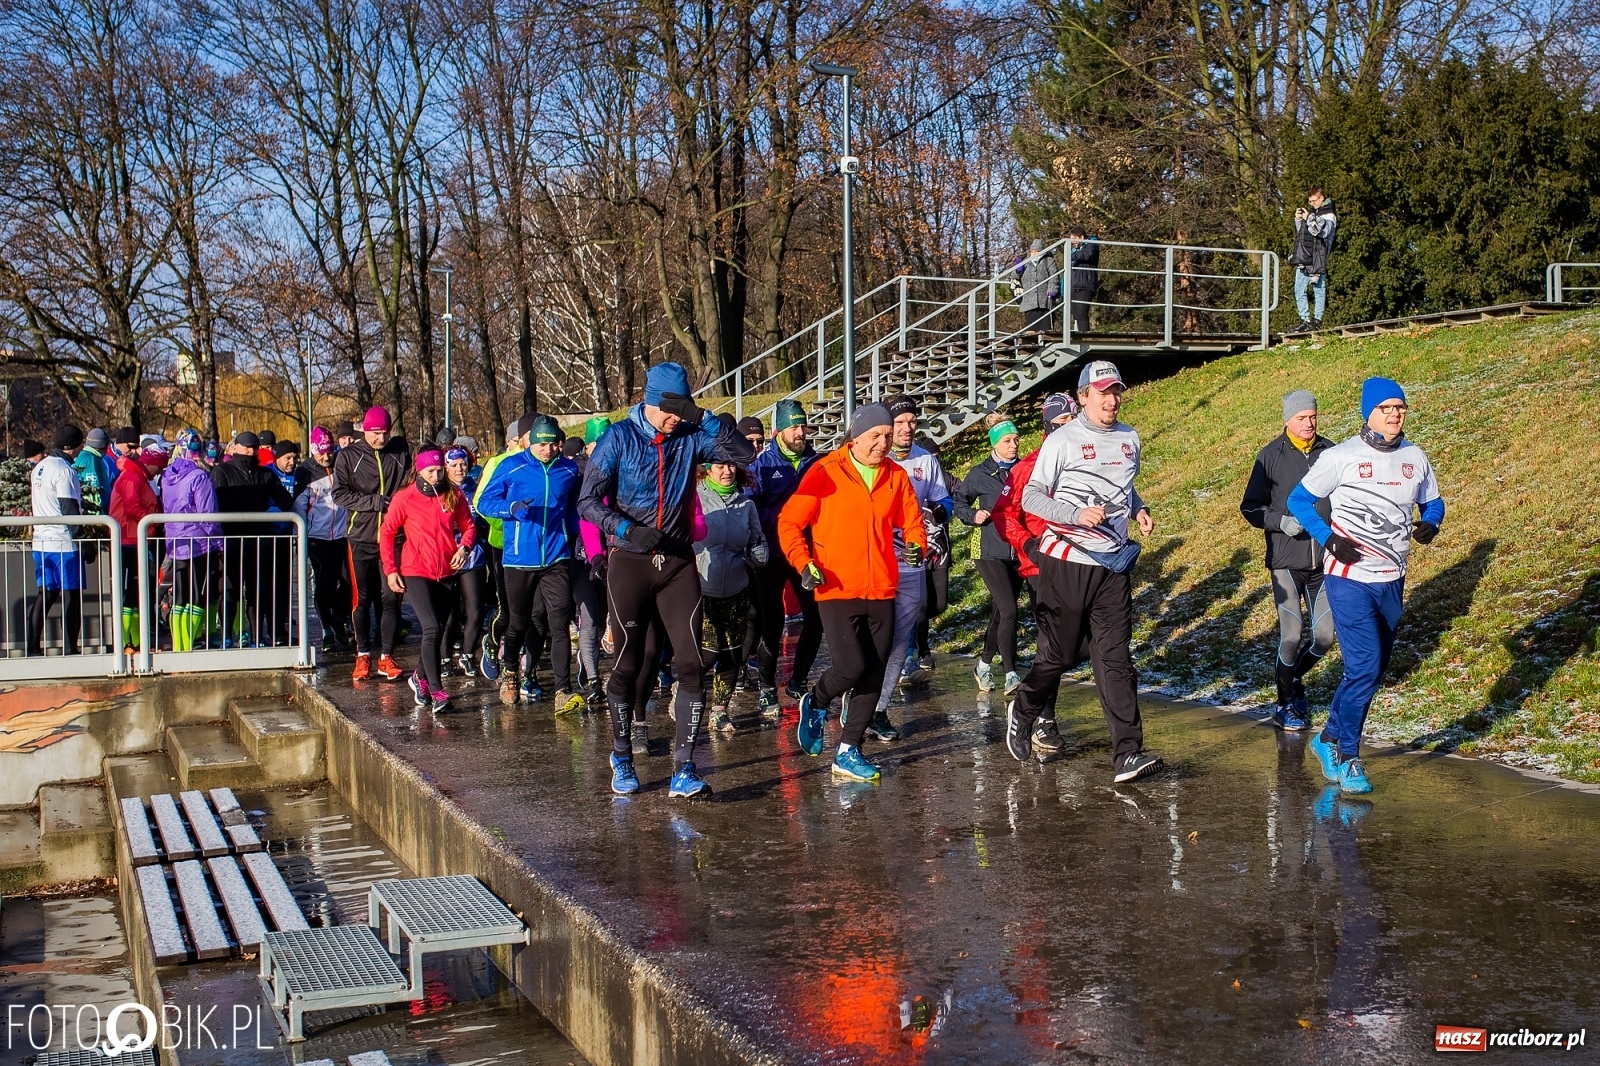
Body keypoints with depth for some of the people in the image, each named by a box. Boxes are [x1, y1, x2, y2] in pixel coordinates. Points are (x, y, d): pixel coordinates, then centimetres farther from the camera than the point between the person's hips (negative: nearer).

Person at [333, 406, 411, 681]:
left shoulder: (401, 452, 6)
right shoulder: (348, 456, 1)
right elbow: (339, 494, -5)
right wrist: (375, 502, -15)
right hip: (361, 537, -1)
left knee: (390, 598, 0)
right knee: (362, 599, 5)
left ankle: (386, 656, 8)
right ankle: (363, 655, 16)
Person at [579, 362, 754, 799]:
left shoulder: (690, 437, 3)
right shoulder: (620, 437, -4)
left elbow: (742, 452, -7)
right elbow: (588, 500, -5)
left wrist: (703, 418, -17)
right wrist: (627, 530, -20)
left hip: (678, 563, 2)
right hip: (629, 562, -2)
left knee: (691, 662, -9)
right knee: (629, 662, 7)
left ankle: (683, 768, -7)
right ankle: (622, 759, 24)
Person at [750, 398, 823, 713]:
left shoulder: (816, 462, 4)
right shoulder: (762, 465, -6)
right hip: (772, 555, -3)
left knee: (816, 619, 3)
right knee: (772, 622, 2)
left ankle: (798, 681, 22)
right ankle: (766, 687, 16)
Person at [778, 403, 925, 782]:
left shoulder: (896, 476, 8)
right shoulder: (825, 473, -5)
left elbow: (911, 520, 14)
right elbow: (789, 522, -3)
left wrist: (915, 543, -8)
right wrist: (803, 563, -15)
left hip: (881, 591, 5)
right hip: (837, 591, -5)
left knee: (874, 675, 4)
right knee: (851, 667, -16)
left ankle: (849, 751, 15)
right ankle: (815, 703, 17)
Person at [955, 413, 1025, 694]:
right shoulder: (980, 474, -3)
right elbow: (959, 501, 8)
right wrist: (973, 516, -10)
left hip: (1018, 552, 4)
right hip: (991, 552, -4)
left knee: (1000, 613, 12)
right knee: (1009, 611, -15)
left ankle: (984, 665, 31)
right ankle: (1011, 674, -8)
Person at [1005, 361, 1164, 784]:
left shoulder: (1129, 439, 13)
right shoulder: (1062, 441, -6)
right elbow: (1031, 497, -8)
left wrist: (1138, 509, 8)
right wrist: (1077, 514, -22)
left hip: (1113, 564, 4)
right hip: (1067, 562, -4)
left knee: (1115, 658, -3)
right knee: (1056, 654, 4)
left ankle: (1127, 754, -8)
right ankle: (1022, 714, 32)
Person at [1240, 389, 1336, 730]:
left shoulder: (1331, 453, 3)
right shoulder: (1271, 456, -3)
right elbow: (1249, 507, 0)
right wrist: (1281, 521, -16)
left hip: (1324, 562, 3)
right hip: (1286, 563, -3)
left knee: (1324, 637, 4)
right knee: (1291, 636, -3)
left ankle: (1294, 680, 33)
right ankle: (1284, 705, 16)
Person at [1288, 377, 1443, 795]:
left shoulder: (1415, 458, 6)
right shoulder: (1341, 457, -9)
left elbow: (1432, 502, 19)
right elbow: (1298, 500, -3)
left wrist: (1430, 524, -5)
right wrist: (1329, 539, -16)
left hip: (1393, 580, 6)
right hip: (1349, 578, -6)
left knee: (1375, 668, 12)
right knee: (1364, 668, -13)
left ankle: (1331, 737, 30)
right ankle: (1345, 756, 3)